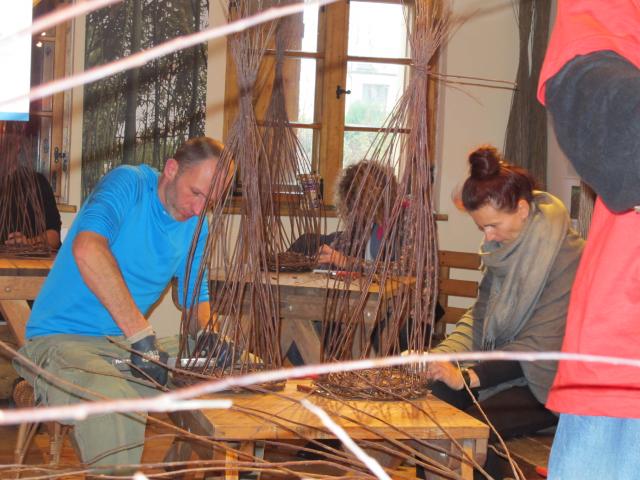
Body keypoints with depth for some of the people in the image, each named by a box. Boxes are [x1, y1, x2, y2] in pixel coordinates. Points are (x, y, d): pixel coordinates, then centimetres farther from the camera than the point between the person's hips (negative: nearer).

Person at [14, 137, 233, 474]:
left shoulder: (195, 228, 9)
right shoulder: (128, 183, -13)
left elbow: (197, 297, 18)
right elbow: (87, 248, -32)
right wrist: (142, 336, -34)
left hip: (124, 344, 7)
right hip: (60, 340, -7)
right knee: (115, 406, -37)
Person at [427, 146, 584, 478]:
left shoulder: (568, 257, -20)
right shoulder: (502, 247, 4)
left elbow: (539, 345, -23)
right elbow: (480, 314, 8)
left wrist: (469, 376, -30)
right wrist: (437, 356, -9)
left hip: (547, 384, -7)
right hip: (504, 368, 7)